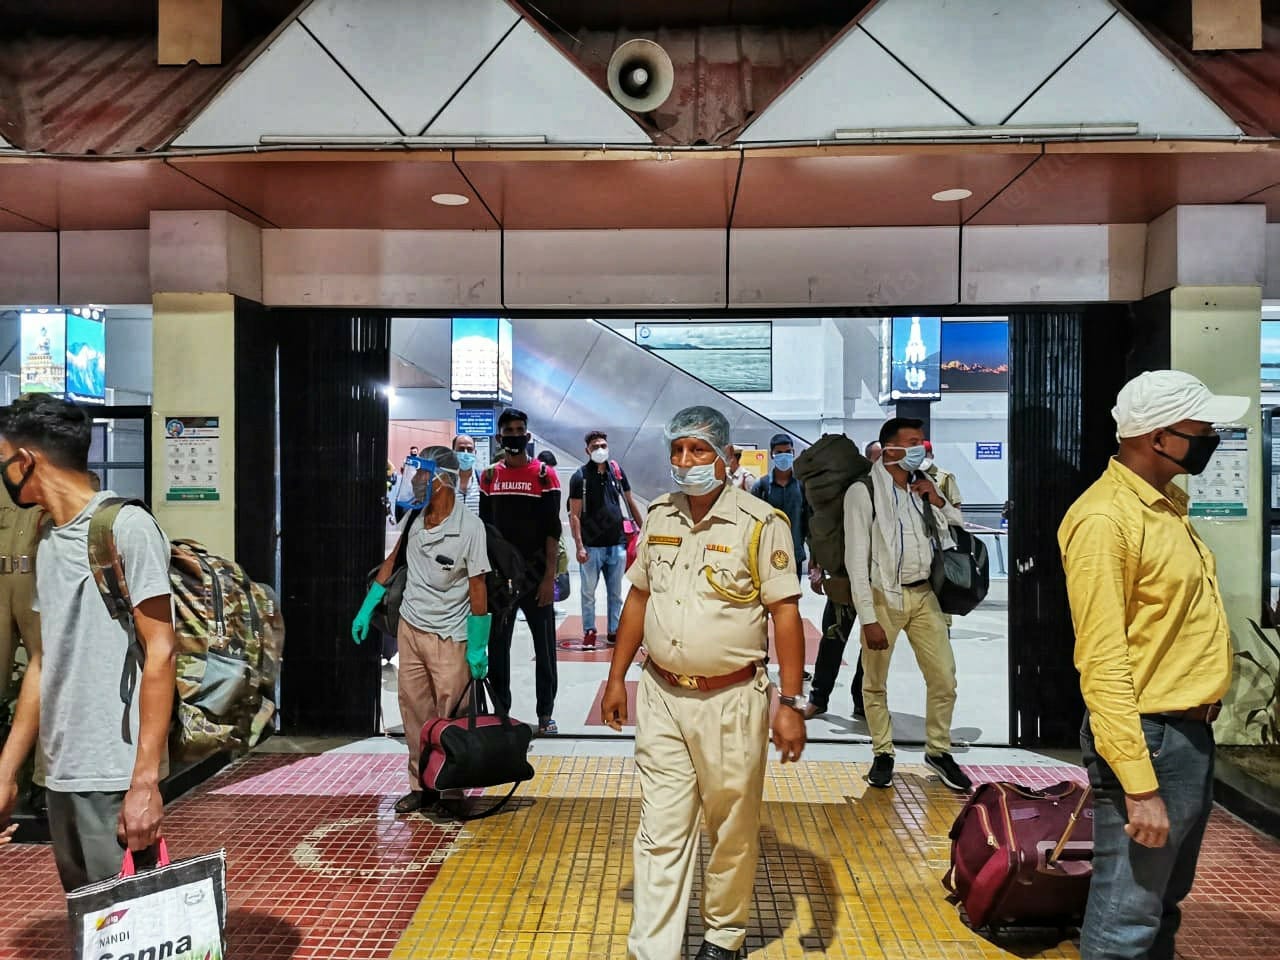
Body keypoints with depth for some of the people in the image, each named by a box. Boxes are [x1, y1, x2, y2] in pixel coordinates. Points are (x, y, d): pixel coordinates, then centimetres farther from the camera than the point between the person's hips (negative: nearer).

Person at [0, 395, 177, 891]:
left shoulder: (127, 527, -11)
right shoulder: (48, 541, 13)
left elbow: (159, 653, -15)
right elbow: (45, 660, 17)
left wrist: (145, 781, -18)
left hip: (115, 779, -8)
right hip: (59, 776, 8)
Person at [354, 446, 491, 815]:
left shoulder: (469, 527, -18)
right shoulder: (413, 517, -1)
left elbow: (477, 586, -14)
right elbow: (392, 561, 13)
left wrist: (479, 645, -13)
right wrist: (366, 608, 15)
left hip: (449, 638, -6)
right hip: (410, 628, 6)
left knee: (450, 719, 3)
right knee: (414, 711, 12)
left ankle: (452, 792, 18)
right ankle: (421, 785, 25)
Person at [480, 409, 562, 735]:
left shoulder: (544, 475, -3)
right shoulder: (489, 476, 7)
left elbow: (552, 530, -6)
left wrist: (550, 577, -12)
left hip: (535, 574, -3)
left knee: (544, 646, 4)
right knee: (497, 644, 8)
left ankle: (546, 714, 14)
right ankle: (500, 711, 20)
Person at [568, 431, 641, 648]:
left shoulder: (617, 471, 5)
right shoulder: (580, 477, -5)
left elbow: (630, 502, 16)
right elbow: (574, 515, -6)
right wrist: (579, 546, -12)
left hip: (617, 544, 3)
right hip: (591, 546, -3)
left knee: (616, 593, 11)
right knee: (588, 592, 6)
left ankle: (614, 631, 22)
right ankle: (589, 631, 20)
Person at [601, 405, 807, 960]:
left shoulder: (760, 524, -10)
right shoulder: (659, 517, 7)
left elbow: (785, 614, -11)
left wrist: (791, 703, -14)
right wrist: (616, 677, 13)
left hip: (731, 700, -3)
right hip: (661, 697, 4)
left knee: (733, 831, 13)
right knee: (660, 832, 6)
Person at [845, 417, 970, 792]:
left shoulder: (924, 485, 8)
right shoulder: (864, 491, -9)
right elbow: (857, 559, -10)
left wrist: (939, 502, -4)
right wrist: (868, 618, -14)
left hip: (923, 594, 5)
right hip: (884, 596, -4)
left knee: (944, 677, 6)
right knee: (875, 682, 6)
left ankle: (938, 750, 26)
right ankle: (883, 753, 24)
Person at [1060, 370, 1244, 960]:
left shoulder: (1167, 503, 10)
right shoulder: (1104, 518, -19)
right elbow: (1103, 661, -22)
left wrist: (1195, 731, 16)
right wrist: (1139, 784, -23)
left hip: (1193, 734, 9)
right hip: (1150, 738, -9)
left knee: (1164, 905, 23)